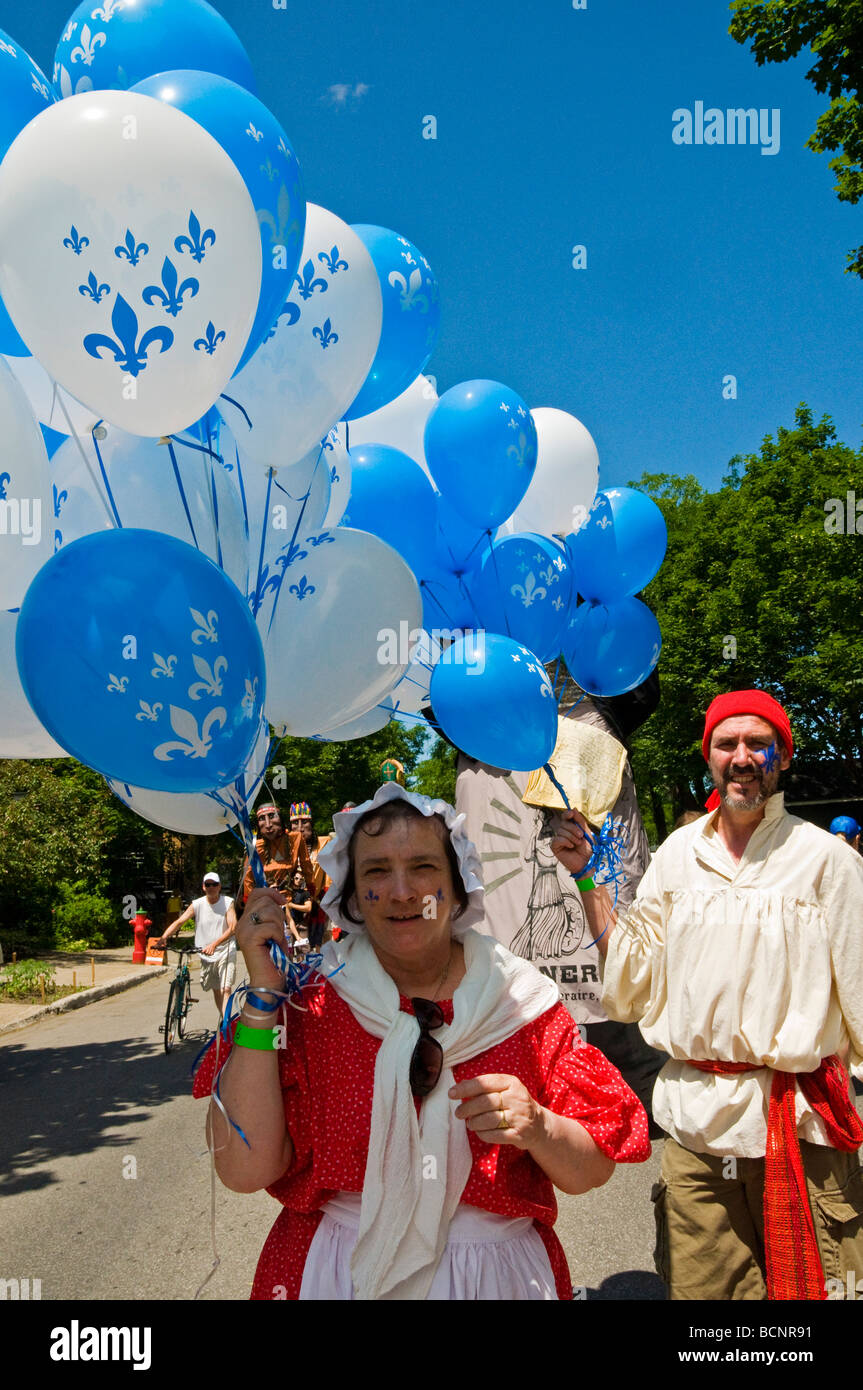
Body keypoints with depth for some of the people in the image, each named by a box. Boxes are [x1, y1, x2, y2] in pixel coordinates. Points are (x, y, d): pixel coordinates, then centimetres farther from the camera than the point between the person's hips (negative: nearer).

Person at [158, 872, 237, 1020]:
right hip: (206, 954, 4)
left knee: (225, 989, -16)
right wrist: (163, 937, -25)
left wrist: (214, 944, -28)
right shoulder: (197, 904, 0)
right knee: (216, 990, 15)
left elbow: (232, 928, -16)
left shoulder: (228, 903, -6)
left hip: (225, 952, -3)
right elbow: (179, 921, -8)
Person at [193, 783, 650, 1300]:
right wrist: (263, 997, -22)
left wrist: (536, 1128, -26)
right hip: (336, 1275, -1)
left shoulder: (521, 1001, -7)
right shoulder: (310, 1000, -9)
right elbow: (244, 1169, -18)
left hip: (498, 1273, 1)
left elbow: (593, 1171, -5)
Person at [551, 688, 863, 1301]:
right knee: (699, 1285, 12)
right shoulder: (678, 854, 5)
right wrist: (589, 879, 3)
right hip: (694, 1115, 3)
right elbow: (634, 976, 8)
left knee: (807, 1285, 8)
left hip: (797, 1119, -3)